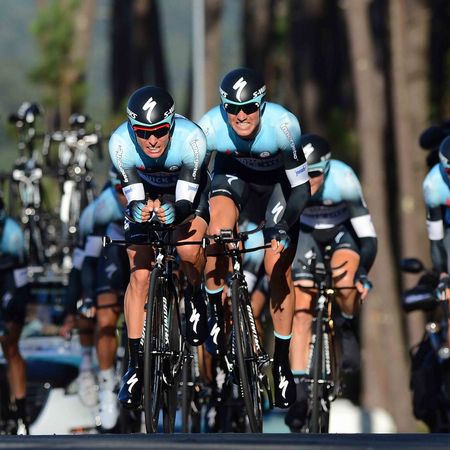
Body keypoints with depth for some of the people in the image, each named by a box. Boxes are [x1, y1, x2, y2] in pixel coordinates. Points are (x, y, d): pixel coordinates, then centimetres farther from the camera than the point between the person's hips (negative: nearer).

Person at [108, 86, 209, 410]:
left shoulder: (191, 138, -35)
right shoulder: (121, 143, -31)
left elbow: (186, 200, -30)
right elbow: (133, 197, -23)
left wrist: (173, 212, -52)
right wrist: (139, 209, -45)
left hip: (189, 193, -2)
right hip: (147, 193, 2)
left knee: (188, 247, -30)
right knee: (140, 274, -11)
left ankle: (195, 297, 4)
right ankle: (136, 365, -4)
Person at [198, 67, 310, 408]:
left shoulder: (283, 125, -36)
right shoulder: (210, 127, -32)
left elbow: (301, 187, -27)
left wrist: (284, 226, -41)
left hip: (277, 179, -1)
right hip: (233, 173, 1)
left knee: (278, 271, -7)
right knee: (219, 227, -31)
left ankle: (282, 360, 10)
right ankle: (214, 309, -9)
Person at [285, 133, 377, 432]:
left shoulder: (344, 180, -34)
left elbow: (367, 234, -30)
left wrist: (363, 275, -39)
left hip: (344, 231, -2)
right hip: (306, 232, 2)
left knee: (344, 280, -34)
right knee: (302, 311, -9)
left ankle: (348, 329, -2)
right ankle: (299, 390, -4)